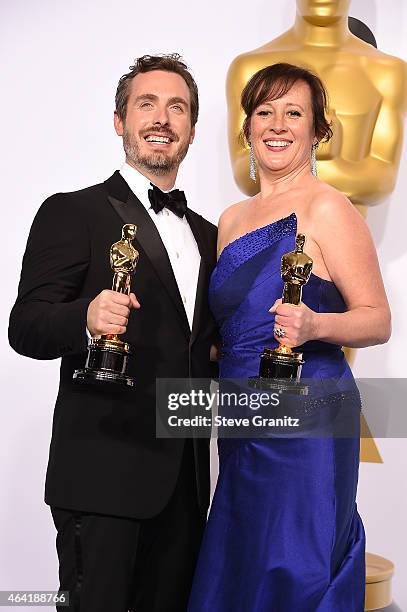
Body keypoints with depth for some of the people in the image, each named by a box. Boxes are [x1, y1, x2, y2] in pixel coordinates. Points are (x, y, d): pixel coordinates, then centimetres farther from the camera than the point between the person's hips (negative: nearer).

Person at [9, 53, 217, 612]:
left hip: (185, 477, 6)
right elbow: (25, 328, -9)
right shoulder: (73, 214, -3)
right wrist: (87, 318, -29)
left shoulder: (207, 235, 17)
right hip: (104, 475, -6)